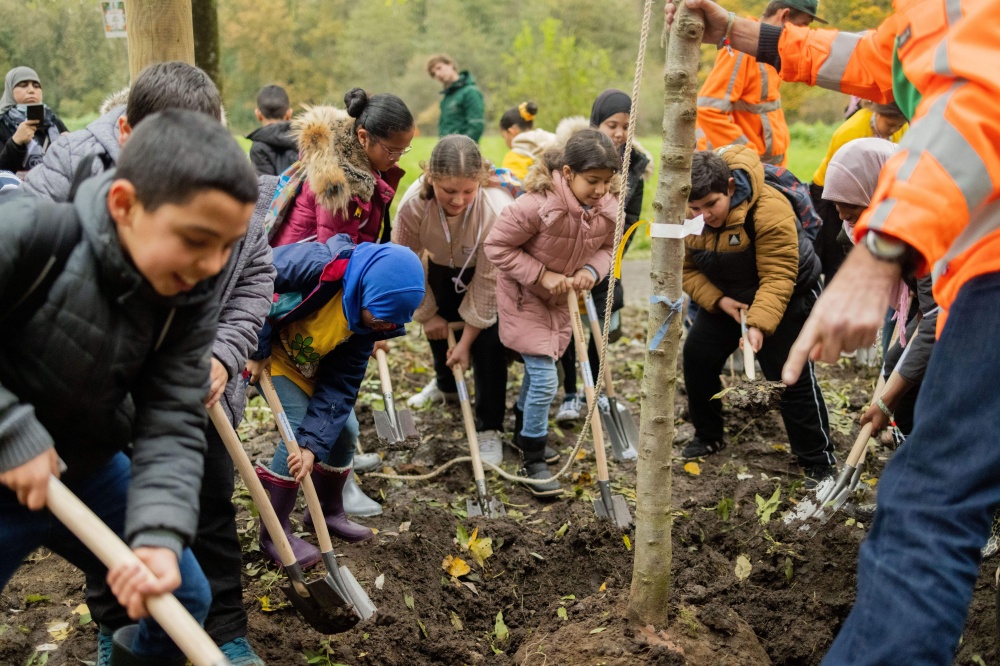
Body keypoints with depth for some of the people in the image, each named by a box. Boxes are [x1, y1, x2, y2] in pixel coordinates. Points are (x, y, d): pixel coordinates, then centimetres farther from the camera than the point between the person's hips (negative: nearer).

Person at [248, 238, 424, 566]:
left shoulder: (367, 321, -16)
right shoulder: (316, 264, -36)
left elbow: (341, 387, -14)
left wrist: (313, 444, -24)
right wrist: (257, 351, -25)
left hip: (311, 364, 6)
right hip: (267, 352, -6)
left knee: (343, 431, 4)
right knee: (298, 432, -17)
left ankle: (329, 511, 29)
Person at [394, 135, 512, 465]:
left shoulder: (497, 209, -42)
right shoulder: (413, 204, -36)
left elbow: (487, 282, -31)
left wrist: (467, 340, -22)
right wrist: (427, 314, -7)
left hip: (494, 268, -3)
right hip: (444, 265, 4)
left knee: (487, 338, -15)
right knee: (438, 324, 16)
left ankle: (489, 429, -2)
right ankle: (445, 383, 49)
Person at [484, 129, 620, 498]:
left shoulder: (608, 207, -16)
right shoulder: (537, 204, -34)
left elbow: (606, 248, 1)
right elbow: (497, 246, -24)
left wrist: (591, 270, -21)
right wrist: (543, 276, -26)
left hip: (562, 298, 6)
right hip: (525, 296, -6)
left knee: (539, 372, 22)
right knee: (544, 379, -10)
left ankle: (523, 431, 46)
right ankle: (534, 461, 7)